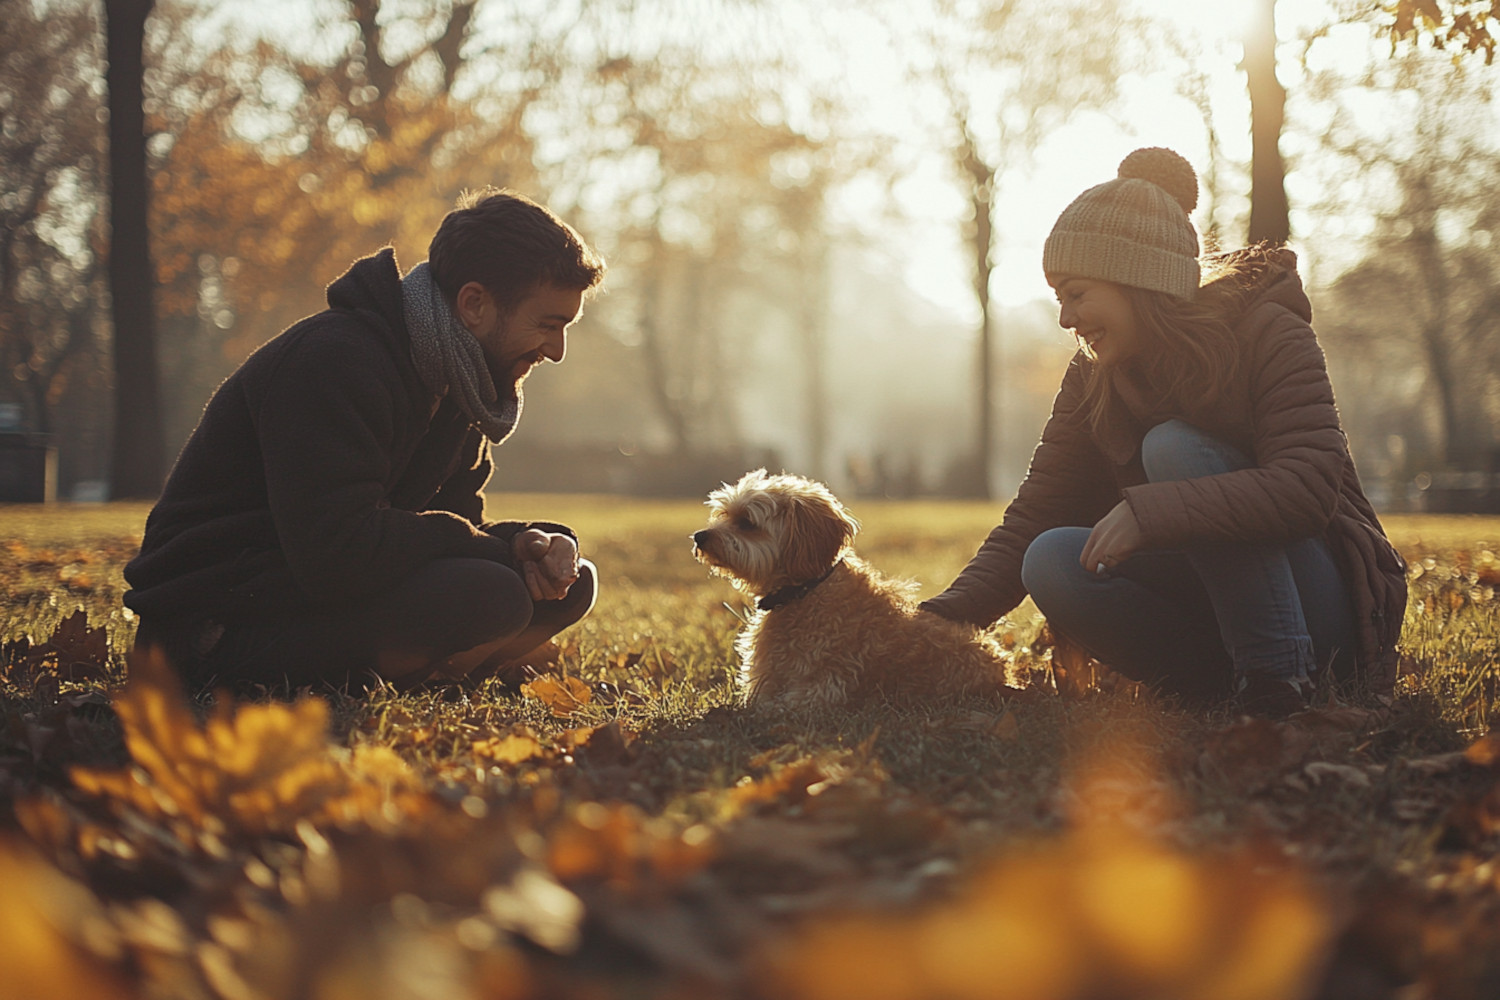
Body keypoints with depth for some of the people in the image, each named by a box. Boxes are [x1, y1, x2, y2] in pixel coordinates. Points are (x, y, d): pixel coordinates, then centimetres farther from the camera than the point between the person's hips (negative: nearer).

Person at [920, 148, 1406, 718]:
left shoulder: (1268, 335, -14)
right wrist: (951, 615, -20)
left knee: (1173, 447, -26)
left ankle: (1279, 673, -23)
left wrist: (1147, 511, -36)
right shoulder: (1092, 379, 2)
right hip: (1211, 611, 5)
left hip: (1325, 608, -5)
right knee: (1050, 561, -20)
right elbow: (1033, 516, -4)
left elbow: (1308, 489, -28)